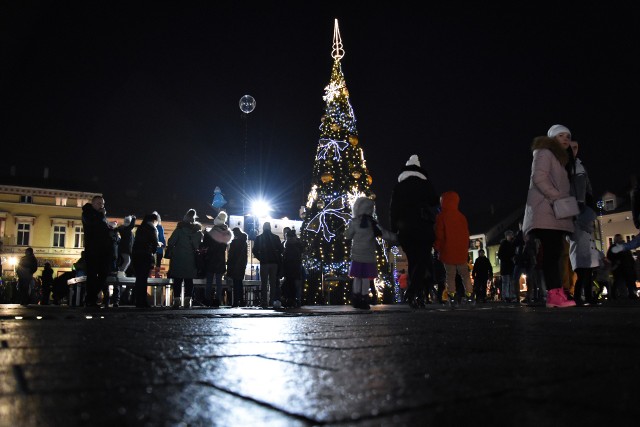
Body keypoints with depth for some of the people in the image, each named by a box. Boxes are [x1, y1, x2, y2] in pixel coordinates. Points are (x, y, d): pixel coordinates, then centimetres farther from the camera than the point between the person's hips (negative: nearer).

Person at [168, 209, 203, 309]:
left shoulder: (180, 228, -5)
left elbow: (170, 242, -11)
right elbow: (198, 246, 1)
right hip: (191, 260, 2)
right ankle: (187, 301, 2)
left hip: (178, 259, -2)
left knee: (177, 280, 3)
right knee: (189, 281, 8)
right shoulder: (198, 231, 2)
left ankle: (176, 301, -2)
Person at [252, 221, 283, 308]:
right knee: (273, 283, 7)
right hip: (274, 263, 1)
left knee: (264, 283, 2)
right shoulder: (276, 238, 2)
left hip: (264, 263, -1)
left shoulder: (258, 238, 2)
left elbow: (254, 250, -2)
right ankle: (273, 301, 3)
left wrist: (260, 258, 7)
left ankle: (264, 303, -4)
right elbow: (280, 250, 0)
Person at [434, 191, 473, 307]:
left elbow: (439, 235, -10)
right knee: (465, 274, 12)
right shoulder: (462, 216, 7)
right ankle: (469, 295, 4)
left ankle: (452, 297, -4)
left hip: (448, 252, -3)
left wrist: (437, 248, 3)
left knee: (450, 275, 2)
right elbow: (466, 234, 11)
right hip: (462, 251, 4)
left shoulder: (441, 216, -7)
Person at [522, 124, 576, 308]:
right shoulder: (545, 153, 2)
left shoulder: (559, 158, 30)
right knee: (551, 252, -17)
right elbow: (539, 178, -14)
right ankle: (555, 294, -21)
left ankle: (555, 294, -3)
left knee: (554, 253, 1)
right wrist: (557, 198, -17)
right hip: (546, 211, -10)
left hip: (556, 213, 10)